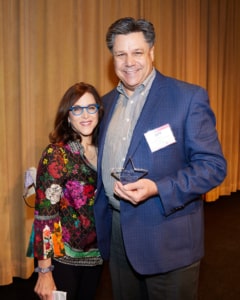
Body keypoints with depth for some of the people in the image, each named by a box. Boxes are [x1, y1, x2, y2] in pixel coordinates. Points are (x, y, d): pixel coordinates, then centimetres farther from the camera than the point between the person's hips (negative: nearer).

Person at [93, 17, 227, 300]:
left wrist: (157, 188, -26)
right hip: (116, 232, 6)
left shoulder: (188, 97, -11)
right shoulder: (107, 102, 8)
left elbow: (213, 164, -13)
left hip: (168, 238, -5)